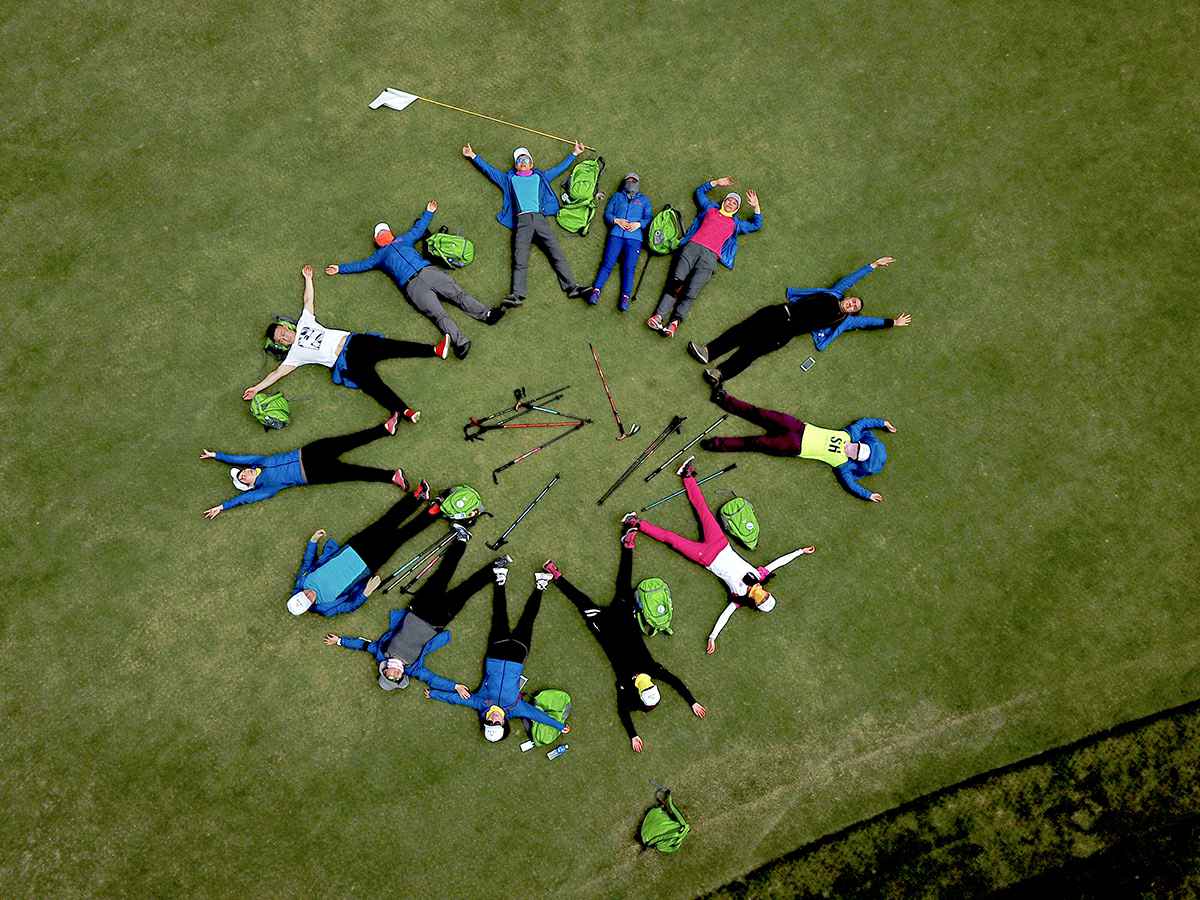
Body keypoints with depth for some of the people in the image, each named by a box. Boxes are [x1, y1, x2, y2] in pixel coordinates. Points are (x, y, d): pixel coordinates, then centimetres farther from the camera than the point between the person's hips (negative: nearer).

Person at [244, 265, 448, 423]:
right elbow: (277, 373, 4)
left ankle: (436, 350, -19)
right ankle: (404, 410, -45)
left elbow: (308, 300, 27)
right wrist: (256, 388, -1)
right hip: (345, 362, -5)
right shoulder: (294, 354, 8)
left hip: (353, 341, 5)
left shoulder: (303, 323, 20)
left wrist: (308, 278, 31)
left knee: (393, 346, -12)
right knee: (372, 383, -26)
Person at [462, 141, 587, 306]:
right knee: (520, 260, -17)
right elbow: (489, 170, 35)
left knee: (557, 253, -14)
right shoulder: (509, 179, 30)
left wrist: (574, 153, 37)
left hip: (541, 218, 1)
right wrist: (473, 156, 36)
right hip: (522, 220, -1)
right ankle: (517, 295, -32)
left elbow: (561, 168, 36)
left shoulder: (540, 177, 31)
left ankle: (571, 287, -21)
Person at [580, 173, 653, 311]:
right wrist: (616, 220, -3)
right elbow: (607, 213, 17)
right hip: (616, 235, 1)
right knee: (608, 263, -17)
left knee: (629, 267, -18)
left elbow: (649, 218, 15)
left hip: (635, 237, -1)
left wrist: (638, 224, -4)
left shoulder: (644, 199, 25)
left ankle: (625, 297, -29)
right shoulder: (617, 196, 26)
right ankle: (596, 291, -27)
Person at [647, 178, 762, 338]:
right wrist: (716, 183, 36)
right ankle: (659, 315, -34)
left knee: (691, 291, -22)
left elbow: (756, 225, 36)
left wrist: (756, 207, 25)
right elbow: (700, 191, 43)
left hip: (710, 255, 0)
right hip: (692, 246, 0)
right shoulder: (710, 209, 30)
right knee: (676, 282, -22)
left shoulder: (735, 224, 30)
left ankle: (675, 322, -37)